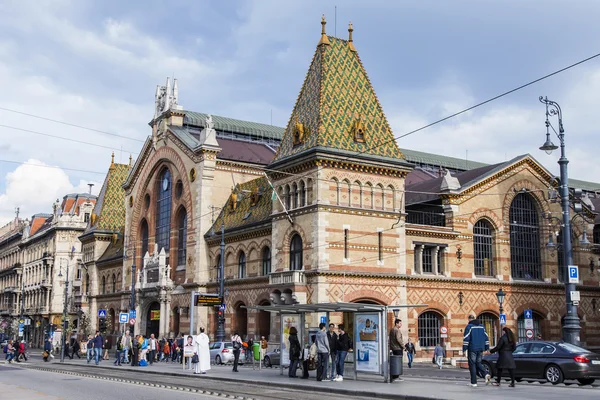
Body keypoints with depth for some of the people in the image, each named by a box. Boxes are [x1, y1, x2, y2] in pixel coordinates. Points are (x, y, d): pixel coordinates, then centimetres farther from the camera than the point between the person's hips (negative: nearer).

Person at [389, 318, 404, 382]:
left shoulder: (391, 330, 16)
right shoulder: (397, 330, -13)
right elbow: (398, 339, -22)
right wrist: (403, 346, -11)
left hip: (393, 348, 9)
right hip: (398, 348, -9)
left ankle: (392, 377, 15)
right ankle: (396, 376, -7)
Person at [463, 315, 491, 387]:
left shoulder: (469, 326, -6)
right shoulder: (481, 326, 12)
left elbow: (466, 339, -13)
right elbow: (486, 338, 11)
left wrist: (464, 349, -11)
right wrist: (486, 348, 15)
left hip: (472, 349, -5)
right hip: (480, 349, 5)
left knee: (472, 365, 2)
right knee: (478, 363, 17)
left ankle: (474, 382, 1)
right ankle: (486, 375, -8)